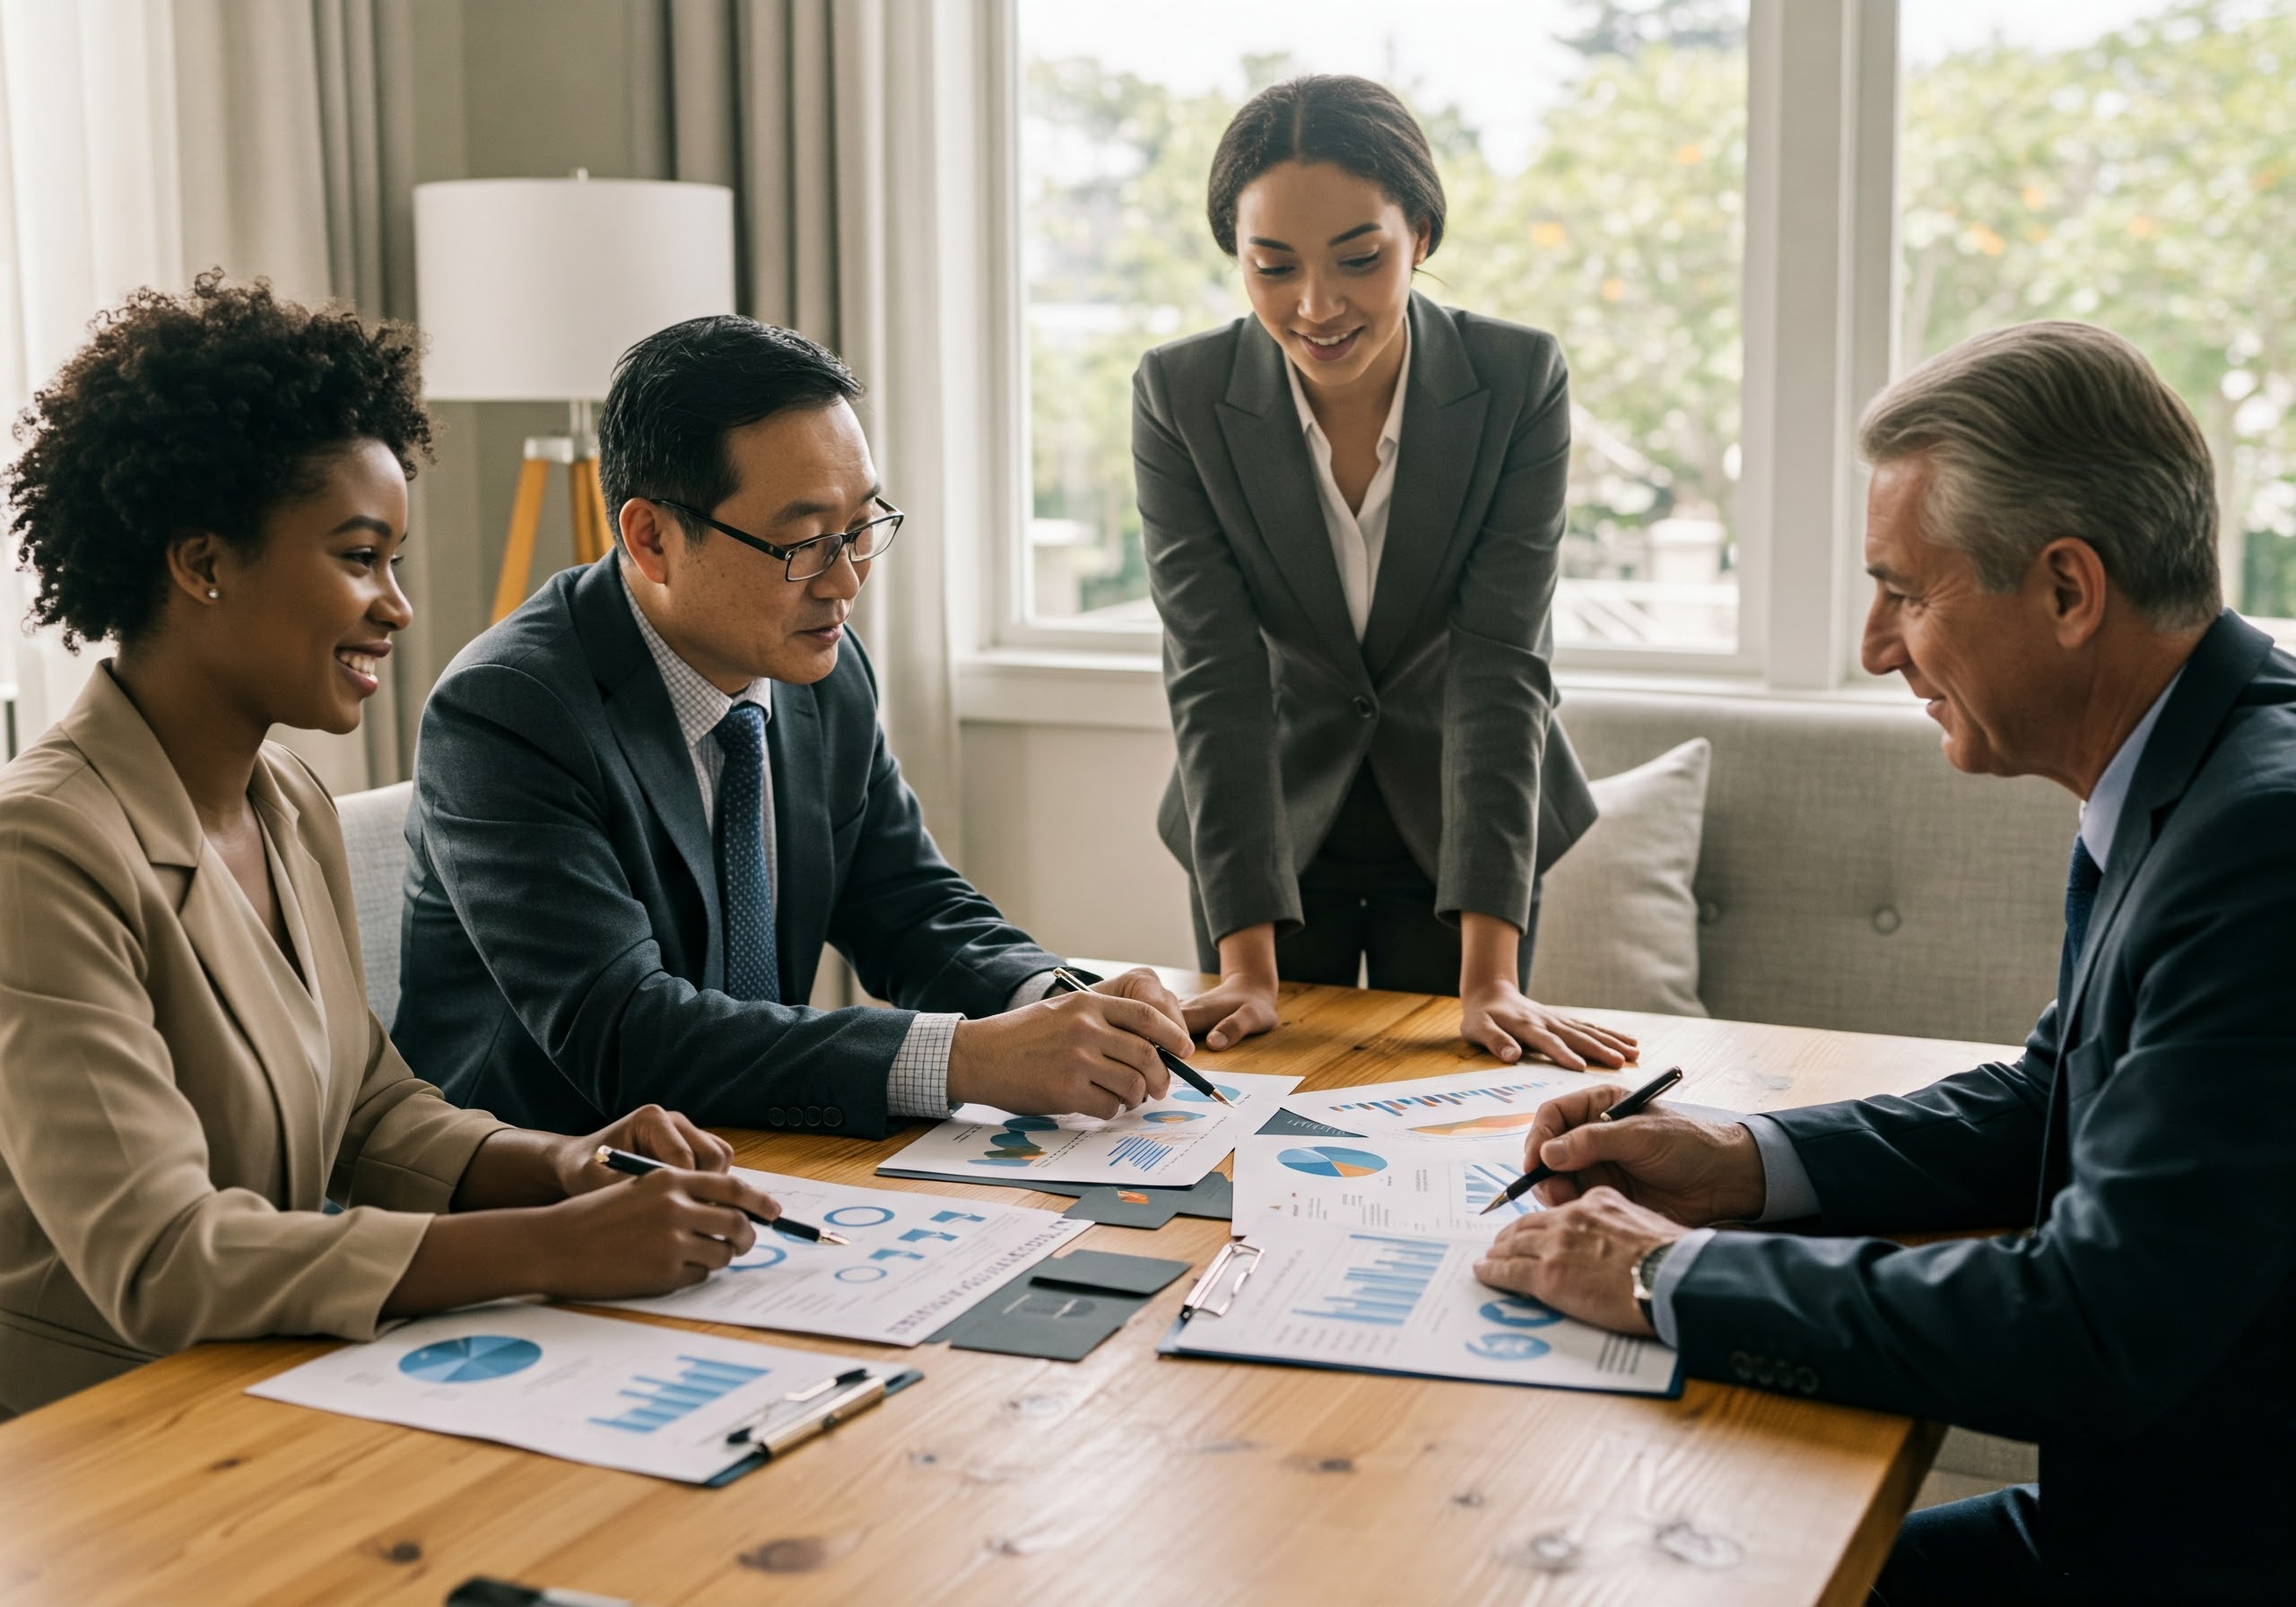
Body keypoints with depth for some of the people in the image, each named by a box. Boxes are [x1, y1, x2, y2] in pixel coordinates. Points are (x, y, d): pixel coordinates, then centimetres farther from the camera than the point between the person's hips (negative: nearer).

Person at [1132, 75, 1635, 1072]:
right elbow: (1215, 681, -21)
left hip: (1461, 827, 0)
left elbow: (1501, 668, -24)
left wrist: (1489, 976, -31)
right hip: (1270, 823, 0)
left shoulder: (1521, 383, -18)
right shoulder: (1179, 395, -17)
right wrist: (1248, 970, -28)